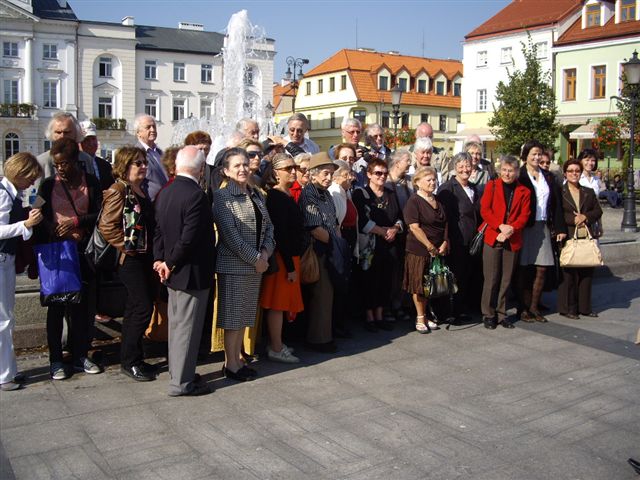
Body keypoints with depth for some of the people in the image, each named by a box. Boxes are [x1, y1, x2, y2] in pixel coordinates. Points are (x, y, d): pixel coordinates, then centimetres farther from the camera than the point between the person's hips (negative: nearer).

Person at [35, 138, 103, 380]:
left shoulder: (91, 183, 1)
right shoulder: (48, 185, 1)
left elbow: (100, 215, 0)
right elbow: (41, 220, 2)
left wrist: (77, 221, -15)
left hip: (83, 251, 1)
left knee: (82, 305, 8)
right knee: (56, 306, 5)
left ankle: (80, 356, 20)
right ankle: (56, 360, 14)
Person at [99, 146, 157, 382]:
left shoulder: (142, 191, 14)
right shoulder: (118, 190, -12)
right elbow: (107, 226, -19)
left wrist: (153, 250, 11)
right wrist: (126, 246, -15)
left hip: (145, 257, 9)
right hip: (130, 258, -9)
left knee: (135, 307, 13)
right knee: (143, 307, -8)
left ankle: (130, 357, 24)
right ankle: (130, 361, 4)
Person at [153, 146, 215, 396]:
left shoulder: (165, 192, 5)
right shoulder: (196, 195, -22)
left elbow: (158, 230, 6)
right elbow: (189, 239, -24)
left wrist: (160, 259, 3)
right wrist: (170, 263, -11)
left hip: (174, 272, 9)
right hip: (192, 272, -9)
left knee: (176, 325, 19)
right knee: (187, 327, 2)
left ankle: (177, 373, 32)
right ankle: (181, 382, 11)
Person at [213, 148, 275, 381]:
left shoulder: (256, 195, 12)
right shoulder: (222, 196, -9)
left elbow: (268, 226, 12)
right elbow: (229, 234, -16)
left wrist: (266, 252, -5)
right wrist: (255, 258, -15)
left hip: (256, 265, 7)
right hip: (233, 264, -7)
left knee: (244, 315, 13)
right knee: (232, 316, 2)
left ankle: (237, 359, 25)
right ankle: (230, 364, 14)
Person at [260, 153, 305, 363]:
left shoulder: (287, 196, 12)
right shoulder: (275, 197, -16)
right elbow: (279, 234, -21)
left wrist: (294, 262, 12)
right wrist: (290, 266, -21)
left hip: (290, 256, 9)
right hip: (281, 258, -9)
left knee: (283, 302, 15)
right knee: (278, 303, -1)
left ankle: (276, 343, 25)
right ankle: (276, 349, 8)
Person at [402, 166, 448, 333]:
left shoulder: (438, 201, 11)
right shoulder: (413, 202, -10)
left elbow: (445, 224, 12)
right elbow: (414, 227, -17)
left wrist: (444, 243, -2)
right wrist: (430, 246, -19)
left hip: (438, 250, 6)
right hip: (419, 250, -6)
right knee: (419, 284, 3)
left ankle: (425, 316, 24)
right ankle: (420, 318, 14)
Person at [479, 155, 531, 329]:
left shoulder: (524, 192, 9)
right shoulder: (492, 186, 5)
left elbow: (524, 215, 2)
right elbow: (484, 210, -4)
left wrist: (510, 229, -15)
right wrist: (500, 226, -16)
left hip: (512, 241, 2)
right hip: (492, 238, -2)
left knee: (506, 280, 7)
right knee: (491, 279, -1)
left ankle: (501, 313, 18)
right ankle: (488, 314, 9)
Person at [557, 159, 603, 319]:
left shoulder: (589, 192, 16)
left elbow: (598, 211, 13)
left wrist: (585, 217, -6)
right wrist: (573, 219, -15)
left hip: (586, 238, 5)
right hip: (568, 238, -5)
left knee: (586, 273, 8)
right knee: (568, 274, -2)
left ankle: (584, 307, 18)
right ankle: (568, 308, 7)